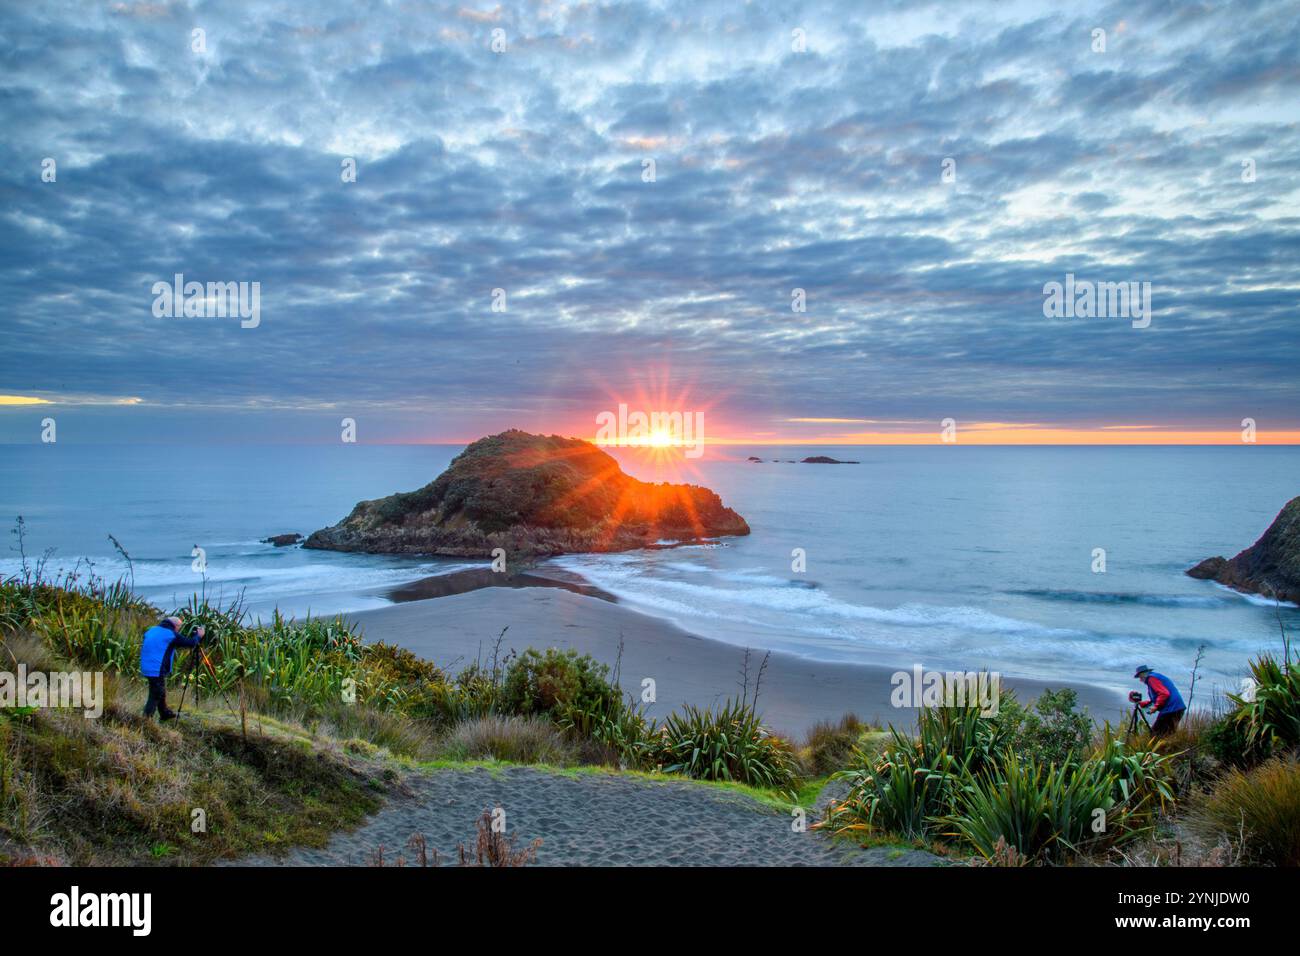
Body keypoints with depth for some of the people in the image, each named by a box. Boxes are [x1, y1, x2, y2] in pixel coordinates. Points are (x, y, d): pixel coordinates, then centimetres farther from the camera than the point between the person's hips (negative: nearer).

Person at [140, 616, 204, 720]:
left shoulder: (152, 630, 11)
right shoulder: (172, 635, -10)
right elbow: (191, 643, -6)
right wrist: (198, 636, 12)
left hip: (146, 668, 8)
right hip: (158, 670, -8)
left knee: (161, 692, 23)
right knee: (156, 696, 0)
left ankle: (165, 713, 37)